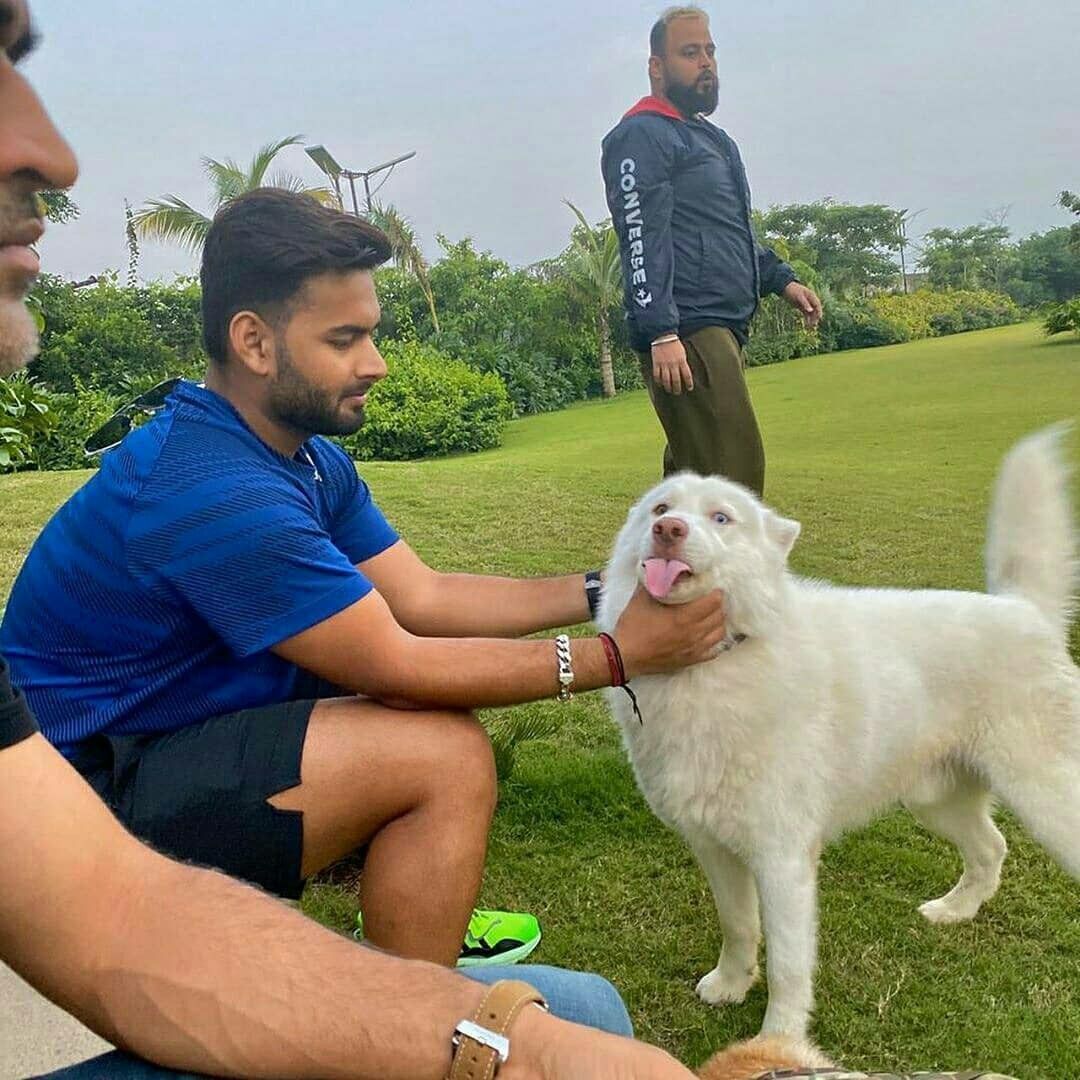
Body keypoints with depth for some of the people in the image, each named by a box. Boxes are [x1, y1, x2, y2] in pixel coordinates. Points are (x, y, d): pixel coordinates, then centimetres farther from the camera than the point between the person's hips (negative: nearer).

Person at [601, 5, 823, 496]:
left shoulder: (710, 138, 26)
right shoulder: (642, 136, -5)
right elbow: (642, 241, -17)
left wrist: (782, 279, 25)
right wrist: (662, 334, -25)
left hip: (723, 330, 10)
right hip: (687, 334, -10)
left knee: (691, 471, 12)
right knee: (736, 469, -16)